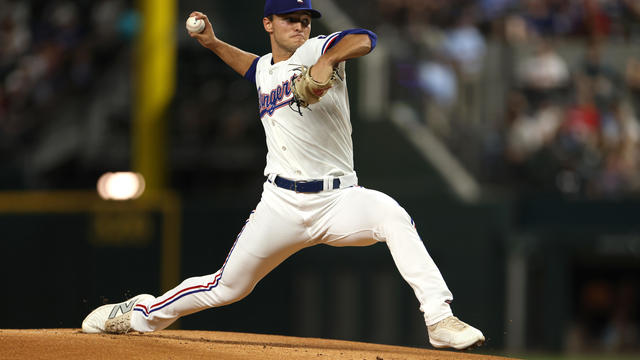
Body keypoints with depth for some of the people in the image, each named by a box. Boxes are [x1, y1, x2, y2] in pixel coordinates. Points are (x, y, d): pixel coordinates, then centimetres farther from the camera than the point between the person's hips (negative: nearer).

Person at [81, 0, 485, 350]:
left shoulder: (314, 51, -3)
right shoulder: (265, 70, 14)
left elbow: (364, 39, -24)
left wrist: (327, 61, -39)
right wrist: (213, 44, 31)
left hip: (338, 200, -4)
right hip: (282, 204, 4)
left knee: (391, 214, -35)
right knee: (226, 288, 8)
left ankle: (440, 318, -37)